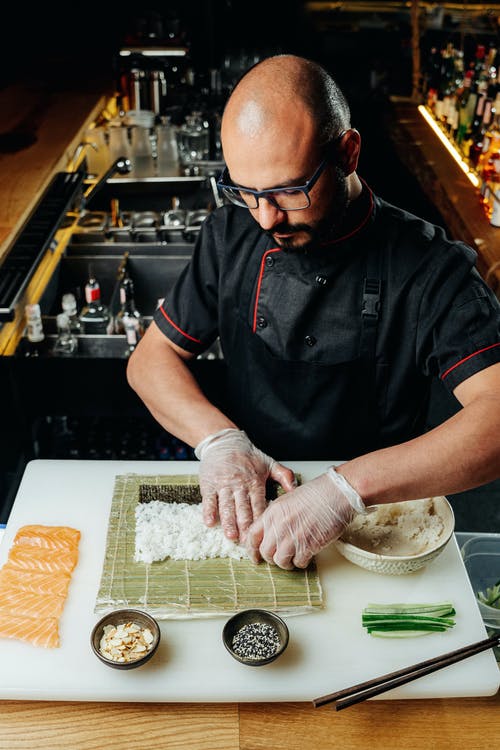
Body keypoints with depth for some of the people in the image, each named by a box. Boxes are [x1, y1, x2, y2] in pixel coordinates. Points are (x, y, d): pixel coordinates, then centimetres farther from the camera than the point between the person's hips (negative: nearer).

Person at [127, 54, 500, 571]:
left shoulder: (431, 269, -16)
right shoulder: (232, 235, -3)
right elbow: (151, 358, 1)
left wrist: (348, 486, -38)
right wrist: (219, 438, -18)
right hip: (245, 506, 2)